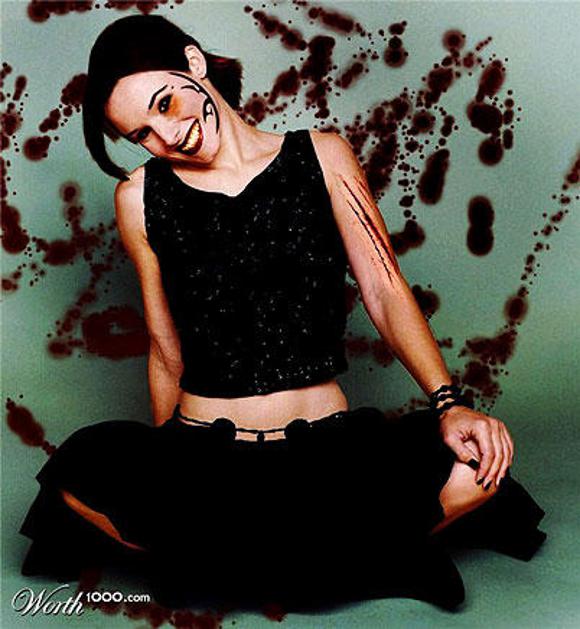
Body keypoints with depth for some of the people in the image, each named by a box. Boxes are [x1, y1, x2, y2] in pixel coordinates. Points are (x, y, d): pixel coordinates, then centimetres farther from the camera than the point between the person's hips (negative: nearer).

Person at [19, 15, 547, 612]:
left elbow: (386, 293, 1)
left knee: (479, 460, -28)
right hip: (202, 456, 1)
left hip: (330, 446, 0)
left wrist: (449, 403, -12)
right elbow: (167, 350, 12)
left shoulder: (322, 157, 5)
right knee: (81, 469, -30)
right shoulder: (140, 197, 7)